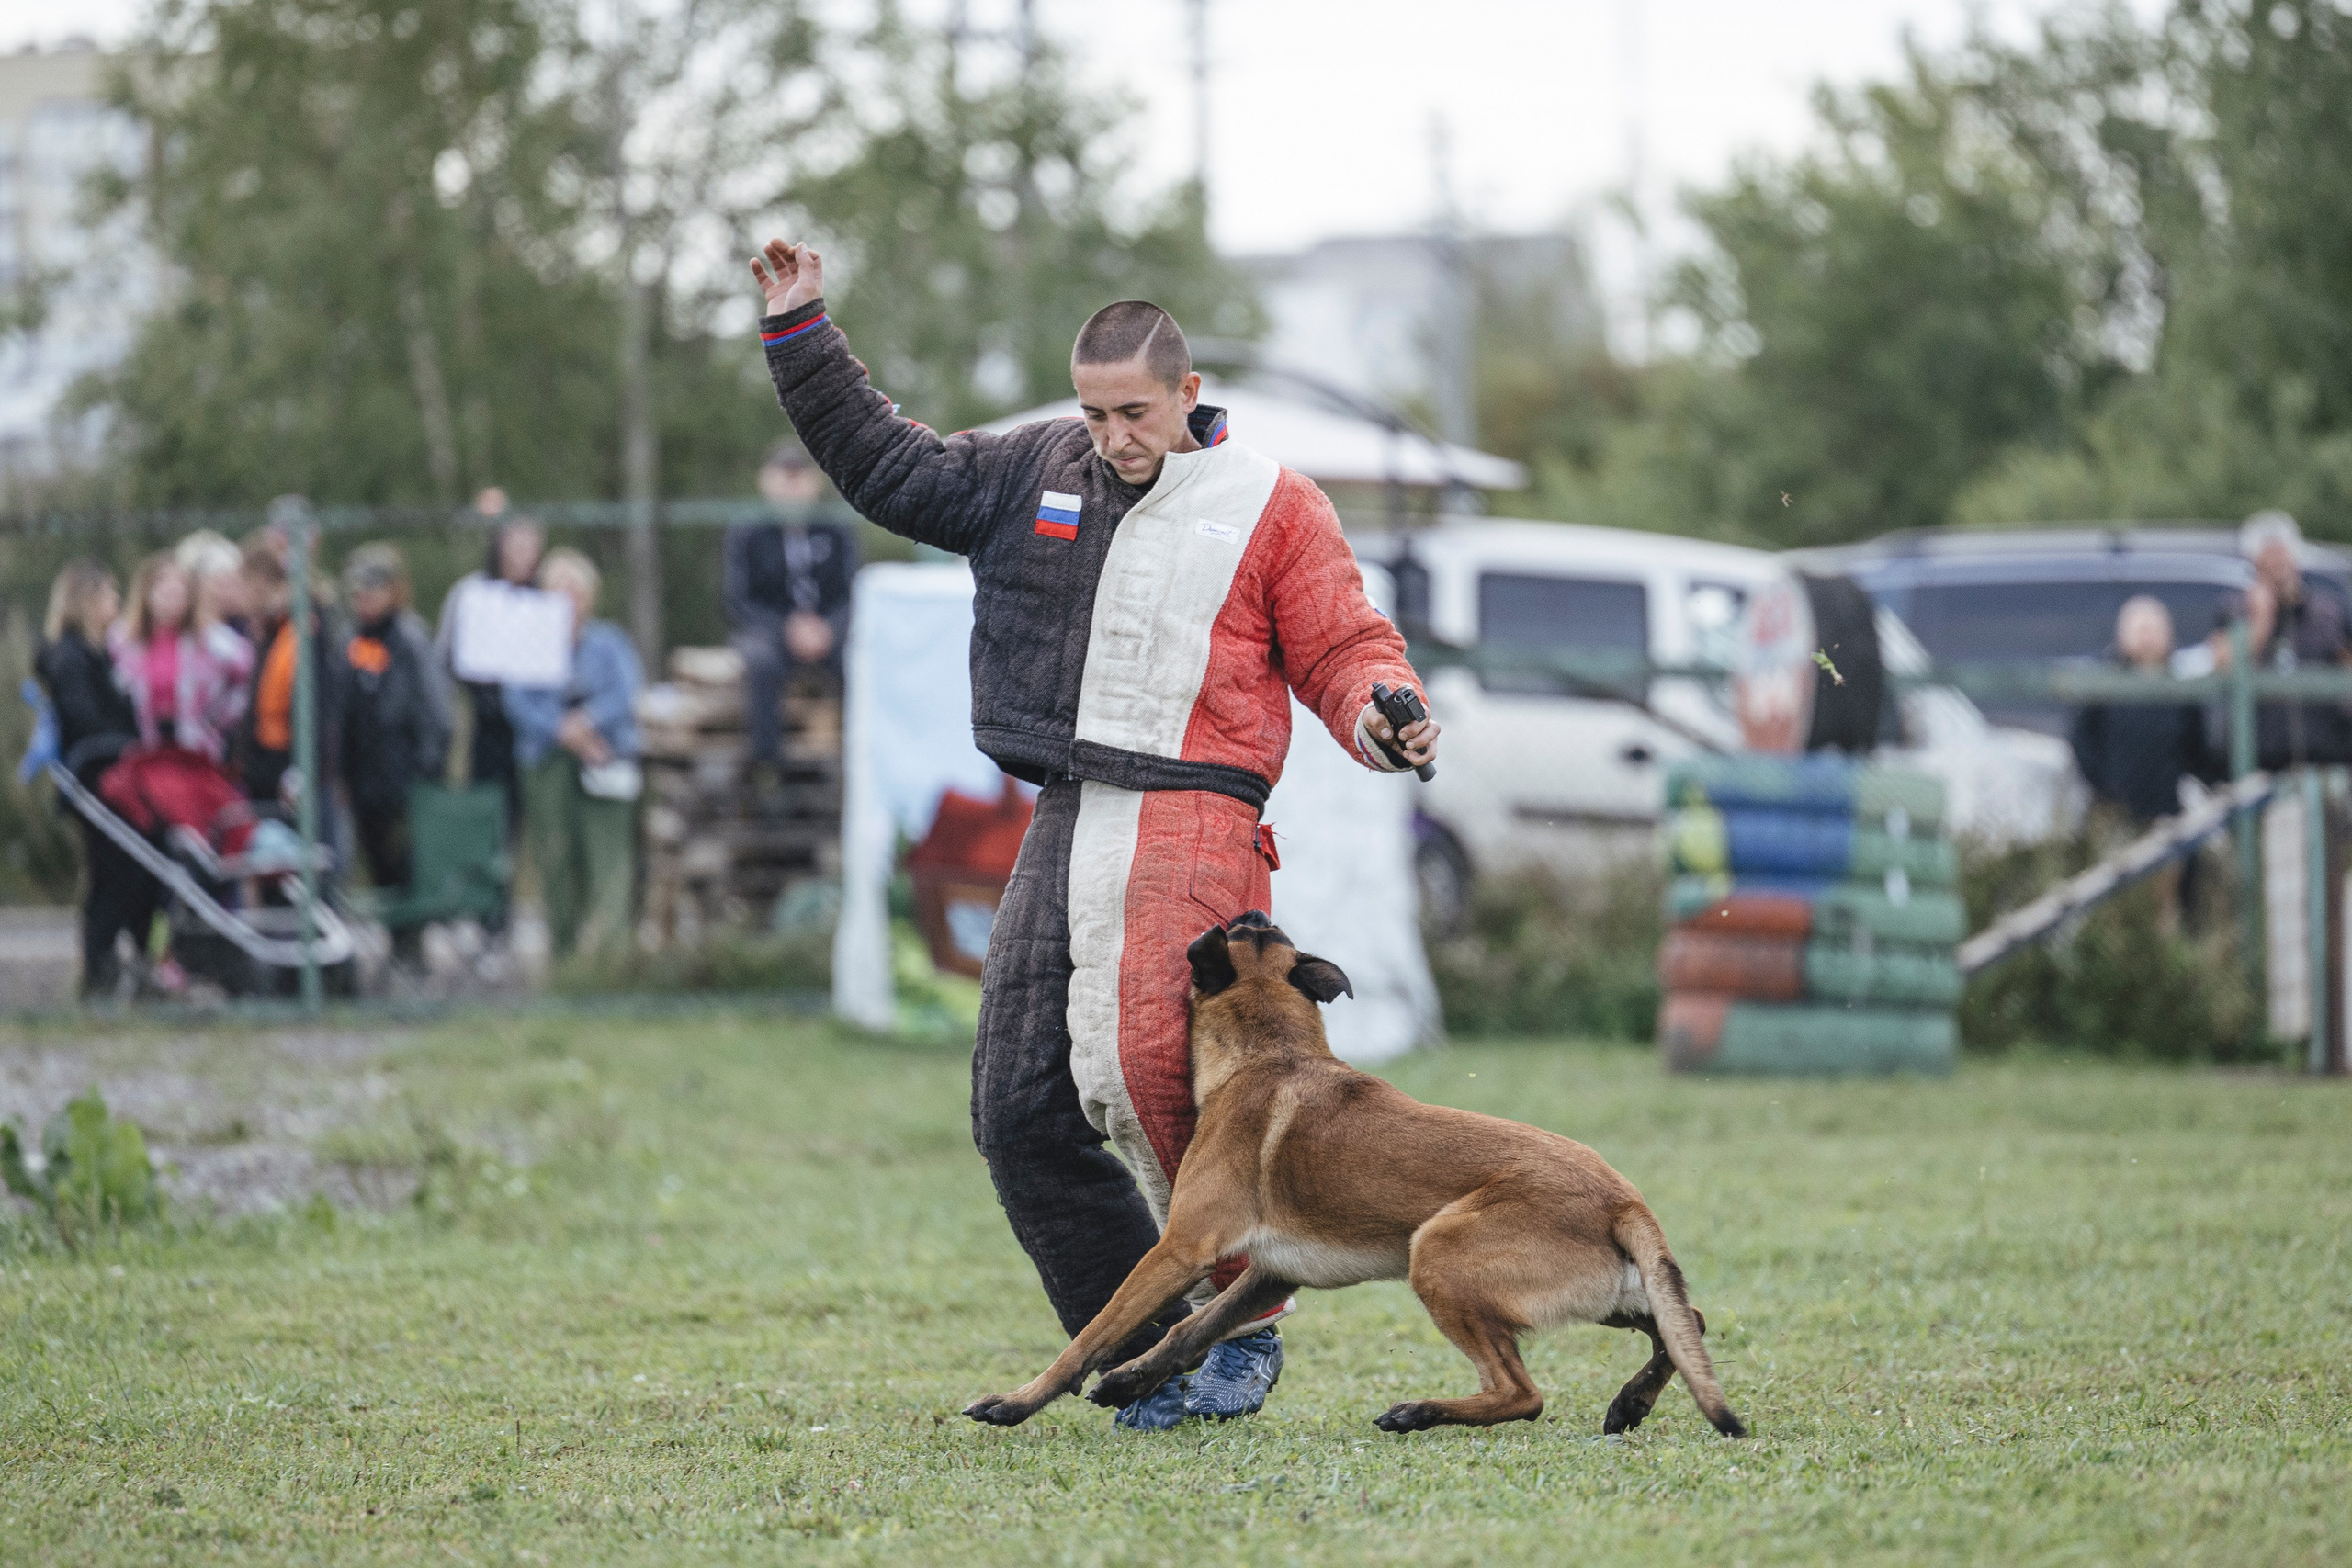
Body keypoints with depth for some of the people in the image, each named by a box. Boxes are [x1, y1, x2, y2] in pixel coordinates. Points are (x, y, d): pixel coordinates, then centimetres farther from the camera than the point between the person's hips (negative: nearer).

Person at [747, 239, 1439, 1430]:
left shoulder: (1268, 506, 6)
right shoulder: (1033, 477, 16)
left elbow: (1342, 647, 5)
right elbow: (886, 465, 22)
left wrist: (1381, 712, -17)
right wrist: (800, 332, 15)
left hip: (1192, 823, -6)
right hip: (1063, 828, 6)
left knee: (1157, 1068, -26)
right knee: (1021, 1117, 1)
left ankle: (1246, 1321, -10)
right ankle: (1153, 1359, 10)